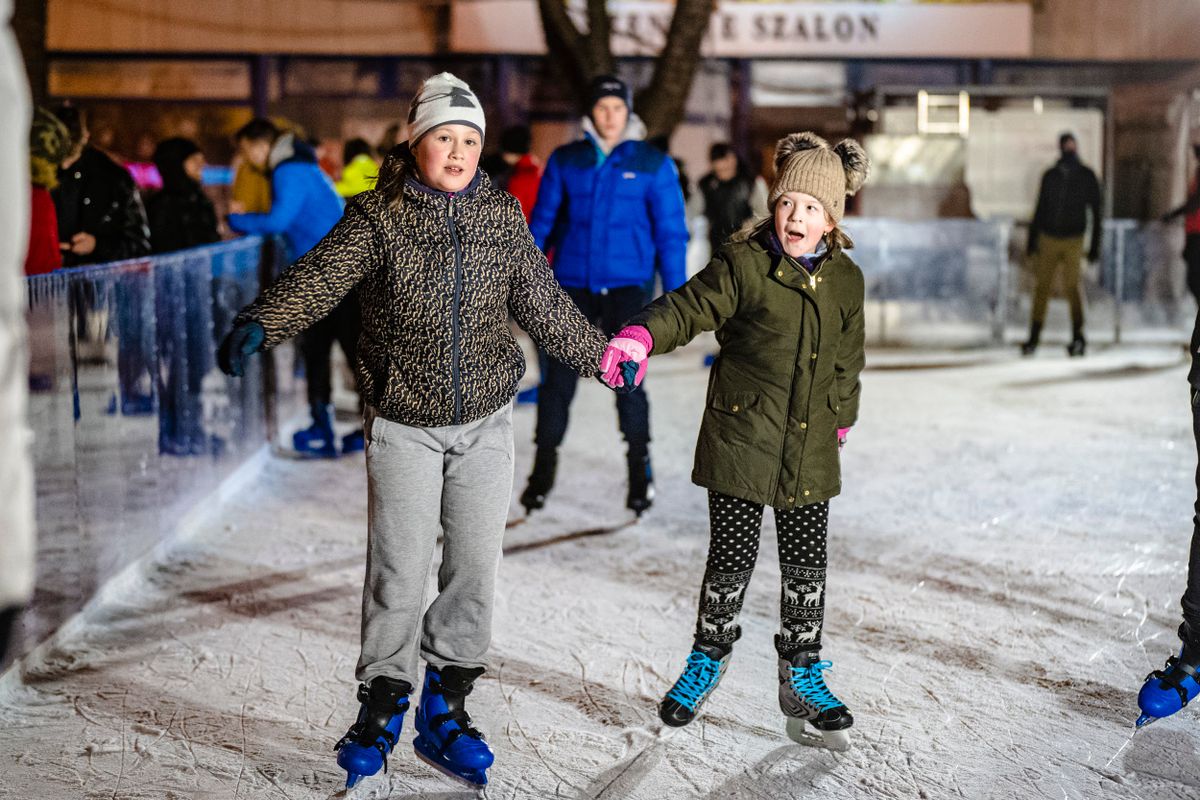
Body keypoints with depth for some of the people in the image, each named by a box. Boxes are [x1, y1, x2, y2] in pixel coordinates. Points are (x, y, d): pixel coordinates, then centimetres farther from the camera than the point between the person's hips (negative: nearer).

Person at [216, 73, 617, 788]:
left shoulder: (502, 217, 5)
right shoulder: (380, 217, -7)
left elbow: (543, 303, 16)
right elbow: (319, 278, -20)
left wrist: (598, 354, 24)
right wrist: (259, 325, -37)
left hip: (485, 420, 3)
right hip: (404, 422, -3)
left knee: (476, 568, 4)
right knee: (398, 569, -1)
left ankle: (446, 708, 20)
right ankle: (383, 704, 18)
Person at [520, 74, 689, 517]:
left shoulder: (653, 164, 1)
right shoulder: (565, 161, 6)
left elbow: (671, 232, 3)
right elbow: (542, 222, 10)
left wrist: (675, 294, -1)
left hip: (627, 286, -2)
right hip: (572, 285, 2)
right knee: (557, 378, 2)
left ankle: (640, 470, 12)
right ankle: (543, 471, 15)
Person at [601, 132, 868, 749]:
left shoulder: (846, 280, 7)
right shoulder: (743, 264, -8)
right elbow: (689, 307, -15)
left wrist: (840, 421, 23)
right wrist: (640, 335, -34)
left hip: (810, 450, 4)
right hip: (741, 441, -3)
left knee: (806, 564, 7)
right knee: (731, 559, 4)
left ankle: (802, 678, 23)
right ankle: (708, 658, 28)